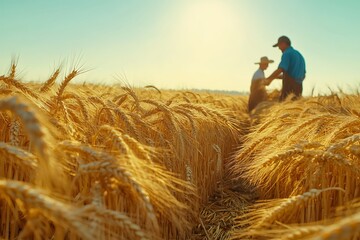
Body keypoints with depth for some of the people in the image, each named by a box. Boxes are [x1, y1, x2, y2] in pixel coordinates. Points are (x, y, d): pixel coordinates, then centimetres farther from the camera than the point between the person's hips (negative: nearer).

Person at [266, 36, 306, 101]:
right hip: (298, 87, 9)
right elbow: (303, 75, 22)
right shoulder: (299, 54, 20)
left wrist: (267, 79, -13)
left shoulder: (287, 53, -7)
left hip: (289, 87, -9)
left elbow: (280, 70, -21)